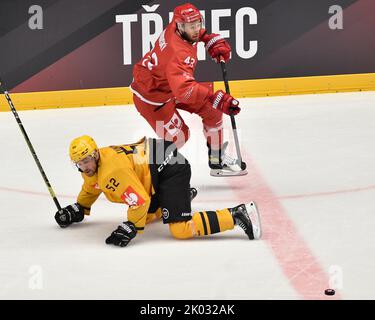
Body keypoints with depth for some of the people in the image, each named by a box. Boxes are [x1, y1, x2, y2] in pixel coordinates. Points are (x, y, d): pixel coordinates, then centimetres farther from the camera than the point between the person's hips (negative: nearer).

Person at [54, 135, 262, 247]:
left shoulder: (113, 170, -27)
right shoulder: (92, 168, 3)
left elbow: (140, 200, -28)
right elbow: (90, 189, 27)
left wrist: (131, 228, -26)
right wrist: (78, 210, 23)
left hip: (172, 170, -11)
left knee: (181, 229, -21)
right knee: (147, 215, 26)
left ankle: (238, 215, -21)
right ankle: (182, 196, 43)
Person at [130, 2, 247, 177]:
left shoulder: (177, 27, -12)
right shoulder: (179, 53, -39)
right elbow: (184, 88, -52)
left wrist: (212, 40, 3)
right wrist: (216, 99, -57)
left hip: (170, 82, 9)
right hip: (151, 94, -9)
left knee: (212, 109, 5)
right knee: (178, 135, -10)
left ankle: (217, 161, 17)